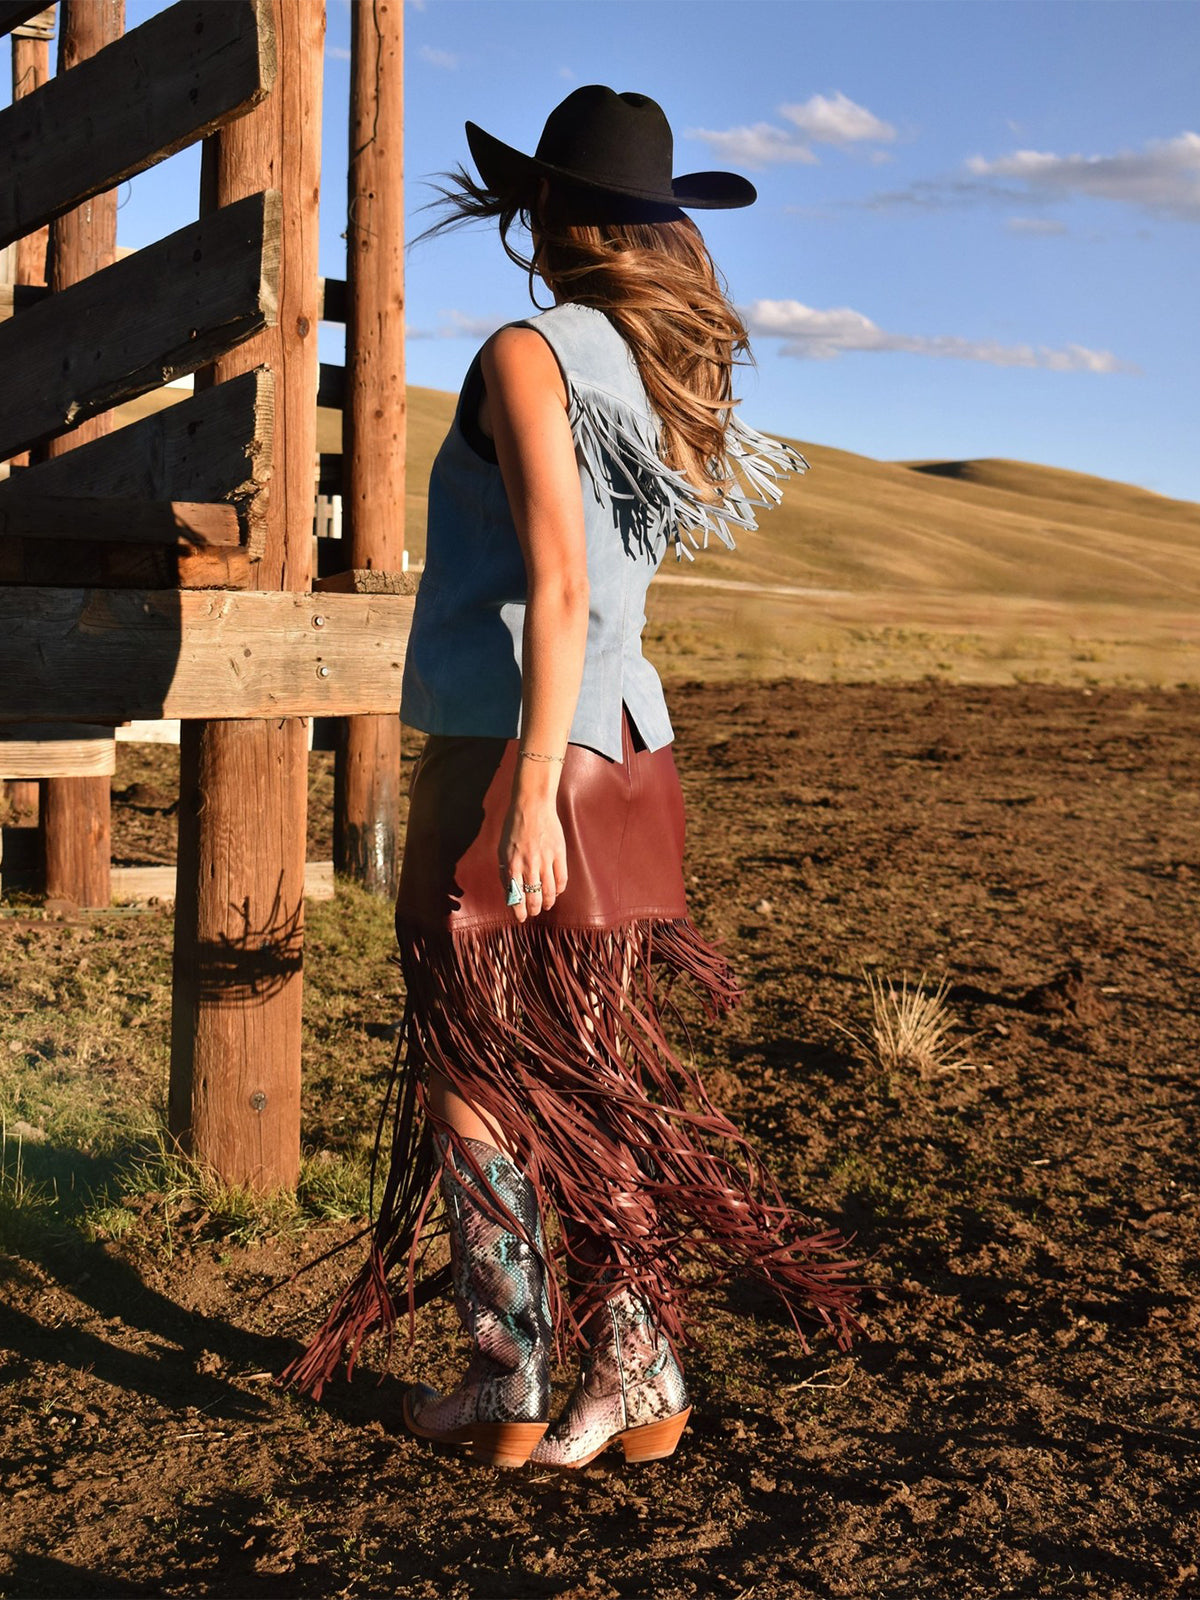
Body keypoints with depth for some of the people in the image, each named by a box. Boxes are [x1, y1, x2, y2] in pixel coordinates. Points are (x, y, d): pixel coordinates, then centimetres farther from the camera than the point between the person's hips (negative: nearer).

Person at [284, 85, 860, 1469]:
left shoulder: (529, 355, -10)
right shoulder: (669, 367, 13)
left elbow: (558, 586, -20)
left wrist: (531, 788, -20)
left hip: (512, 751, -8)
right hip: (625, 746, 8)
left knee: (474, 1076, 3)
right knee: (591, 1073, 13)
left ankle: (508, 1393, 11)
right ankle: (639, 1375, 18)